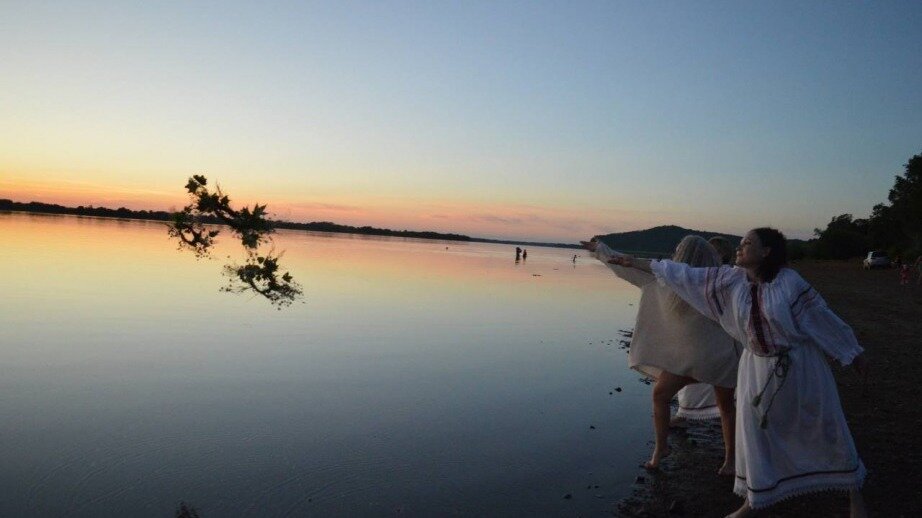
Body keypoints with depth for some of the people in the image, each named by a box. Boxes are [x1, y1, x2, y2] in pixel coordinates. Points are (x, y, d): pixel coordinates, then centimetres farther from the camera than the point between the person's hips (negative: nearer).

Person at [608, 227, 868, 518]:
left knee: (824, 429, 11)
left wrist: (852, 353, -1)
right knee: (754, 432, 9)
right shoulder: (732, 279, -5)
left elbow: (821, 317, -10)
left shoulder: (788, 281, -18)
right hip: (758, 368, 4)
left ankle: (853, 490, 35)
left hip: (799, 366, -4)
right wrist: (640, 264, 1)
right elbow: (688, 275, -1)